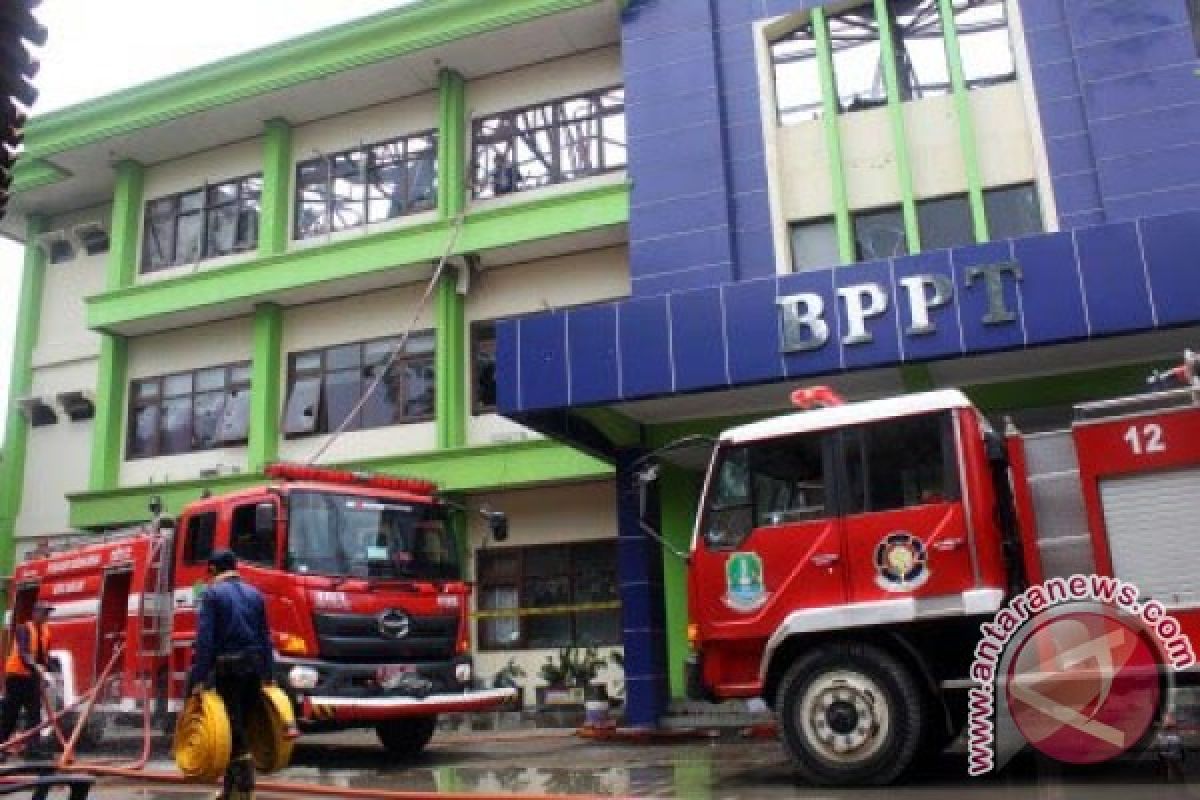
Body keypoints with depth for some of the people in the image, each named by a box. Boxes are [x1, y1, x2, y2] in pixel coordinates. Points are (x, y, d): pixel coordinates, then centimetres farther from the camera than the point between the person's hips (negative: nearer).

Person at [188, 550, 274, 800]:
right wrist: (267, 675, 15)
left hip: (227, 667, -5)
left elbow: (204, 639, -11)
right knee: (241, 725, 13)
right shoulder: (254, 594, 12)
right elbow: (265, 638, 12)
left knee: (233, 728, -2)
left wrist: (198, 678, -11)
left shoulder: (213, 594, -3)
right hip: (254, 667, 5)